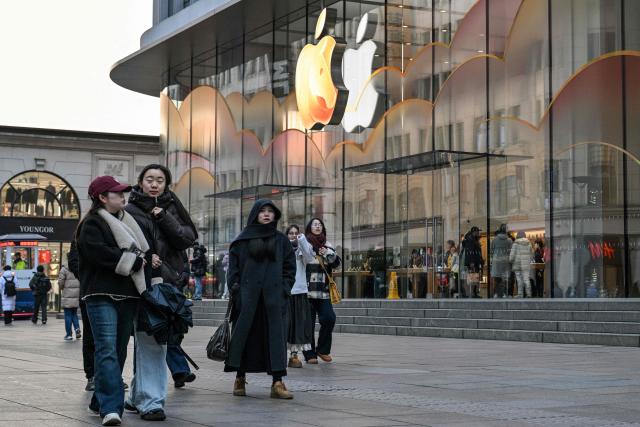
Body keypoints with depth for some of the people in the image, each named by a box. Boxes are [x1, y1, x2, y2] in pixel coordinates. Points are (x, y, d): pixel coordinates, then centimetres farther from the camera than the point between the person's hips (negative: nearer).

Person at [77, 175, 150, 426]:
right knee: (107, 350, -15)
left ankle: (100, 402, 18)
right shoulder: (92, 225, -1)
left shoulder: (126, 223, 21)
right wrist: (133, 261, -9)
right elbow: (100, 254, -16)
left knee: (119, 351, 8)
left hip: (127, 295, 8)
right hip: (102, 296, -7)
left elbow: (144, 254, 21)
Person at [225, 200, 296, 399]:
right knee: (245, 336, 0)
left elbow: (290, 267, 9)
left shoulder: (281, 240, 11)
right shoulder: (242, 240, 7)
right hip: (248, 297, -1)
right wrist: (235, 291, -6)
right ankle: (240, 379, 11)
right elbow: (233, 268, 4)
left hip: (274, 297, 1)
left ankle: (277, 383, -6)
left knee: (276, 336, -4)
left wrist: (285, 290, -2)